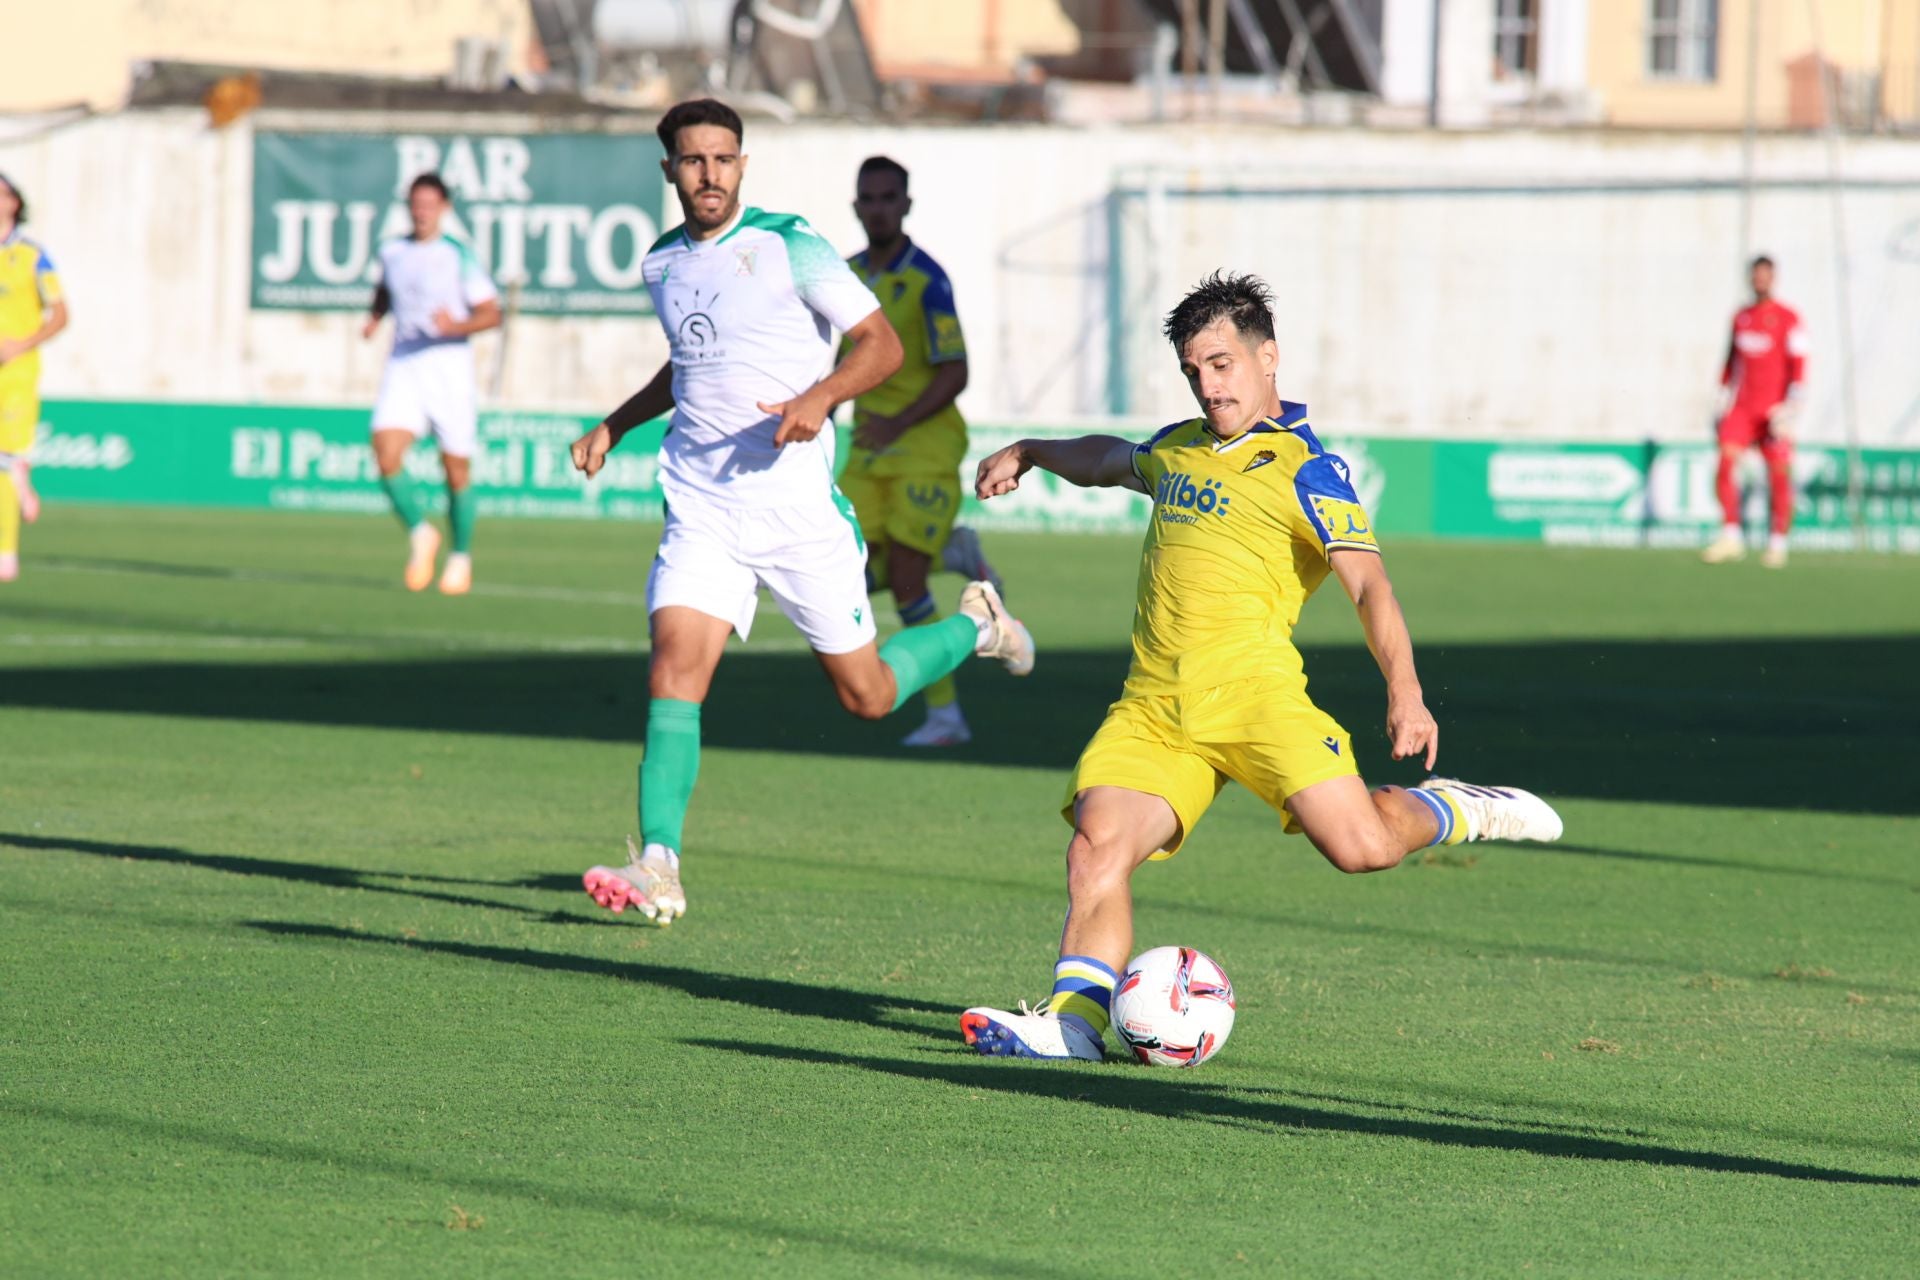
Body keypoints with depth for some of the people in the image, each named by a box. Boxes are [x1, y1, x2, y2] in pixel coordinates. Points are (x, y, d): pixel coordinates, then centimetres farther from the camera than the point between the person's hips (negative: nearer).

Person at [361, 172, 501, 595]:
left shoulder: (459, 256, -5)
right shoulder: (393, 251, 8)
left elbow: (491, 313, -5)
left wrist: (457, 326, -23)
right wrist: (375, 316, 12)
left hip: (449, 365, -3)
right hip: (403, 366, 3)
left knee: (457, 471, 3)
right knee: (386, 453, -16)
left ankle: (461, 556, 23)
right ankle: (420, 533, 6)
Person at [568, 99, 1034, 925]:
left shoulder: (789, 247, -7)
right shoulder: (663, 265, 10)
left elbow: (882, 344, -7)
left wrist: (821, 396, -24)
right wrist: (615, 425, 21)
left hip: (798, 506, -4)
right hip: (701, 508, 4)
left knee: (866, 696, 5)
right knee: (674, 664, -17)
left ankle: (977, 625, 35)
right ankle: (658, 869, -20)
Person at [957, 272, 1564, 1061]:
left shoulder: (1304, 470, 0)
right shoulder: (1175, 450, 22)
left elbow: (1367, 582, -11)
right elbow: (1109, 461, 47)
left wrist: (1405, 691, -23)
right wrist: (1028, 454, 54)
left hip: (1253, 692, -5)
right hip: (1153, 706, 5)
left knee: (1361, 845, -18)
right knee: (1100, 840, -18)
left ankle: (1454, 812, 13)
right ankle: (1075, 1017, -20)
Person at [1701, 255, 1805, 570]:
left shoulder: (1788, 319, -2)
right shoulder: (1741, 317, 14)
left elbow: (1798, 366, -7)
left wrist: (1790, 406, -15)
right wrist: (1723, 402, 17)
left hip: (1773, 411, -4)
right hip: (1741, 408, 4)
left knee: (1779, 474, -4)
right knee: (1726, 461, -14)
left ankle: (1778, 543, 7)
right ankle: (1730, 537, -12)